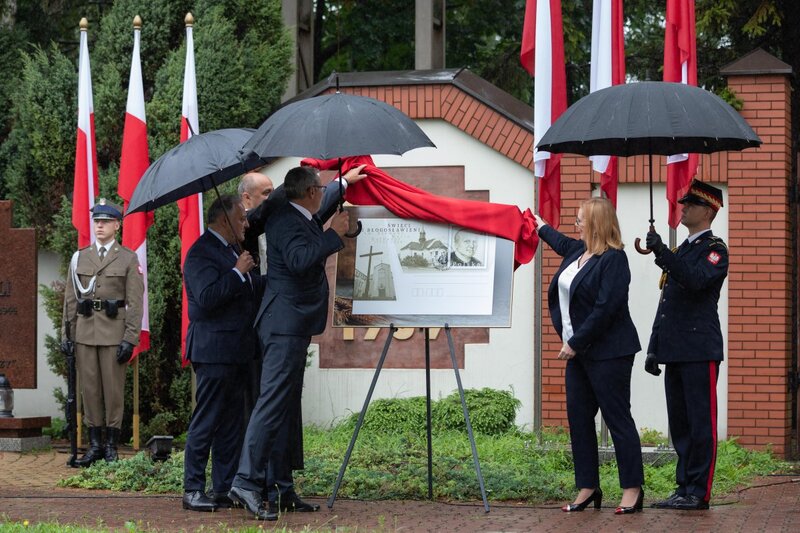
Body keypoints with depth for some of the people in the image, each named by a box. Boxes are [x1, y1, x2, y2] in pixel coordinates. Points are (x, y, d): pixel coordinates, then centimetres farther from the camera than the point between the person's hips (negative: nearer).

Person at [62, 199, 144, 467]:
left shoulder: (128, 259, 3)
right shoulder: (79, 258, 12)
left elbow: (135, 303, -1)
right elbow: (70, 300, 13)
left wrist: (130, 339, -9)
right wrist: (67, 335, 6)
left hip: (114, 333, -3)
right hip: (85, 332, 3)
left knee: (114, 390, -1)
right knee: (89, 389, 4)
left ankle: (112, 446, 5)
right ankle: (95, 445, 10)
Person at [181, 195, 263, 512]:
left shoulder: (232, 251, 19)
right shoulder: (201, 253, -11)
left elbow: (252, 292, 27)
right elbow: (207, 297, -24)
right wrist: (238, 273, -20)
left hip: (236, 352, 10)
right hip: (214, 351, -10)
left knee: (231, 424, 10)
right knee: (206, 423, -6)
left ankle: (225, 488, 15)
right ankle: (193, 491, -2)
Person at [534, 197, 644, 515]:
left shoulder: (613, 259, -17)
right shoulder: (579, 250, 11)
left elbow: (605, 308, -23)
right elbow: (564, 245, 39)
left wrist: (576, 343, -21)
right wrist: (542, 228, 55)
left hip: (607, 354, -9)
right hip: (579, 352, 9)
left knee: (617, 418, -4)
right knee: (578, 419, 9)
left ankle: (633, 489, 2)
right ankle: (588, 488, 16)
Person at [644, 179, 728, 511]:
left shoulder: (714, 249, -4)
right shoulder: (681, 251, 21)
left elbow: (696, 280, -24)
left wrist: (662, 253, -30)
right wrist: (654, 348, 19)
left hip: (700, 351, -9)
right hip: (675, 352, 9)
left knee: (701, 424, -6)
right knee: (679, 425, 9)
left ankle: (698, 493, -5)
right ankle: (684, 488, 14)